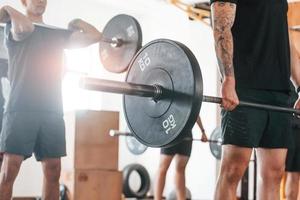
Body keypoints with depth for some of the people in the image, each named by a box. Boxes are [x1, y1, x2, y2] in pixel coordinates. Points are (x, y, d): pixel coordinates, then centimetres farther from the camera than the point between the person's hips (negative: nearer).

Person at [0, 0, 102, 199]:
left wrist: (77, 23, 21)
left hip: (52, 110, 5)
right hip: (21, 108, -5)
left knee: (53, 170, 4)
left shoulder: (58, 34, 21)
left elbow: (95, 36, 10)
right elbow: (25, 28, -17)